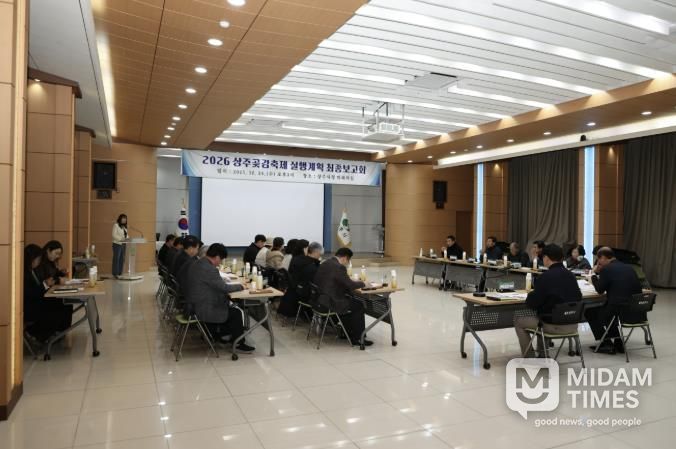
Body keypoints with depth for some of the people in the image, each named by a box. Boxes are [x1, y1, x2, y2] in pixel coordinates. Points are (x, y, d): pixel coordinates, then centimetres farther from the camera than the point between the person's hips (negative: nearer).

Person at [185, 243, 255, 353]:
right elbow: (224, 287, -19)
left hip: (194, 305, 10)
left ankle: (221, 333, 34)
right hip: (203, 310, -10)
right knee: (236, 313, 1)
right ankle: (239, 344, 13)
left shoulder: (197, 264, 5)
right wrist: (240, 286, -4)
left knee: (229, 305, 23)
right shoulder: (209, 269, -26)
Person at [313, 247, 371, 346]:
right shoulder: (339, 267, -18)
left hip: (320, 299, 10)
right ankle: (356, 338, 14)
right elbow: (350, 285, -16)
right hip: (329, 303, -10)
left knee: (350, 300, 25)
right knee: (359, 306, 6)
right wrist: (362, 283, 2)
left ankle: (347, 332, 30)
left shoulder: (324, 264, 11)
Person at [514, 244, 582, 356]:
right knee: (542, 314, 35)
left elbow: (532, 303, -15)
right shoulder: (571, 275, 1)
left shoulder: (546, 277, -18)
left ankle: (530, 357, 15)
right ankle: (541, 353, 40)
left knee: (518, 321, 13)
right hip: (572, 325, 7)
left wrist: (530, 295, 8)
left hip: (554, 326, -7)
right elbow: (578, 298, 13)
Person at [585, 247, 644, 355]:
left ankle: (607, 343, 14)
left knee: (589, 311, 14)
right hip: (637, 312, 8)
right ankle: (617, 342, 31)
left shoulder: (606, 269, -9)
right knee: (605, 307, 32)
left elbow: (600, 290, 2)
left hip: (623, 313, -7)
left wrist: (594, 275, 14)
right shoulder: (629, 267, 11)